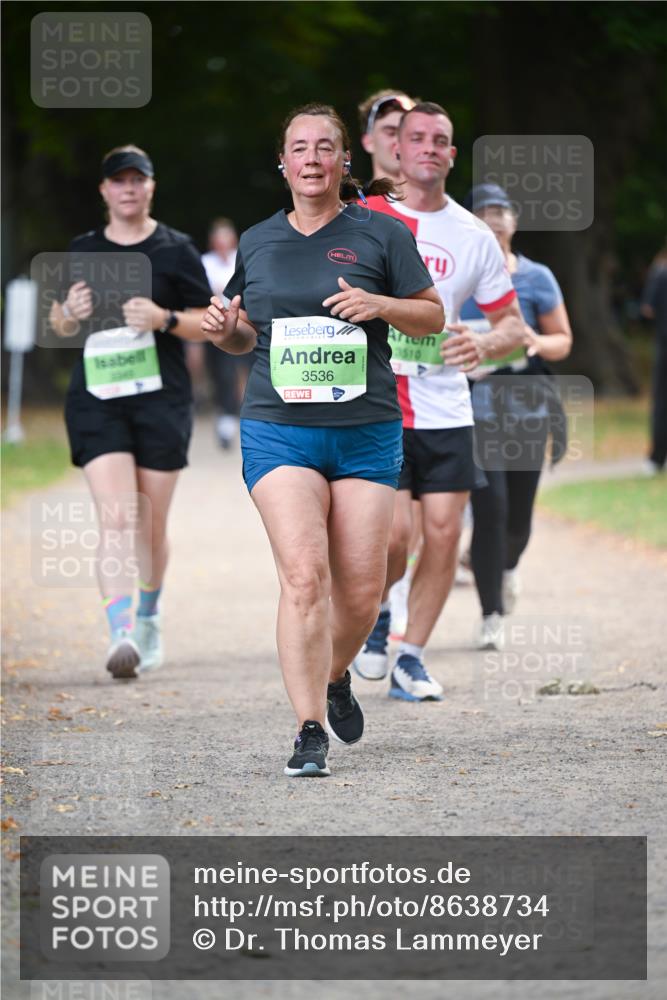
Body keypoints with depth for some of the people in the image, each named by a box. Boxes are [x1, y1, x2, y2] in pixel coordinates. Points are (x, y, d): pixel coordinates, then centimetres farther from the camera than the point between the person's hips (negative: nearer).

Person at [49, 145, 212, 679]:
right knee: (115, 519, -15)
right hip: (97, 398, 1)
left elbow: (208, 324, 4)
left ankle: (148, 616, 35)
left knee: (152, 525, 9)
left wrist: (165, 319, -15)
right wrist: (68, 313, -5)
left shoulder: (175, 249, 3)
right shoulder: (83, 250, 10)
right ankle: (122, 635, -23)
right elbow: (59, 325, 19)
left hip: (161, 398, 0)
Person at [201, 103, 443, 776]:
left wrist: (379, 305, -12)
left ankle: (334, 678, 34)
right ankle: (309, 731, -13)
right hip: (278, 430, 0)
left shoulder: (380, 235, 4)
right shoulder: (256, 242, 11)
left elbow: (434, 316, 7)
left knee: (361, 592, 2)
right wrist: (224, 330, 0)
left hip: (366, 431, 0)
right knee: (304, 576, -16)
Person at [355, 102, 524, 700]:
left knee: (444, 534, -2)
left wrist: (485, 344, -9)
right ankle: (373, 618, 18)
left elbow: (513, 323, 11)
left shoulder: (474, 237, 6)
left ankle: (412, 657, 13)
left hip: (447, 411, 3)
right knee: (392, 534, -13)